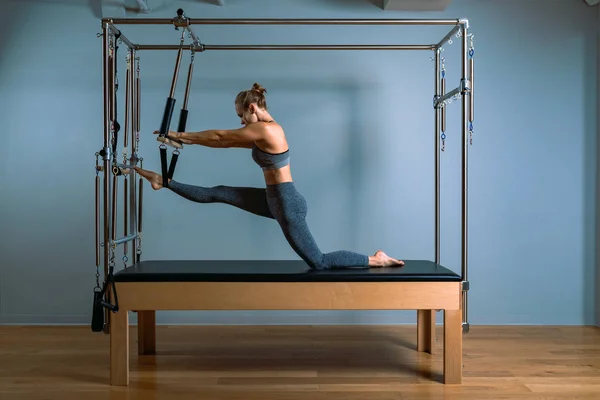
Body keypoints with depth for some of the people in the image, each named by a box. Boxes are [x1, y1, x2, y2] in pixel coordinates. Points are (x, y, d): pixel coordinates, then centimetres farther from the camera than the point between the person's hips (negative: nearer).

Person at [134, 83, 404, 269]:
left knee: (318, 263, -1)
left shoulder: (264, 130, -20)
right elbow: (227, 142, 17)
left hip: (287, 205, -9)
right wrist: (187, 140, 18)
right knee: (218, 193, 8)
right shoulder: (265, 131, 9)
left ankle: (375, 260, 9)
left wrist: (180, 135, 0)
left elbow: (220, 137, -11)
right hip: (275, 200, 9)